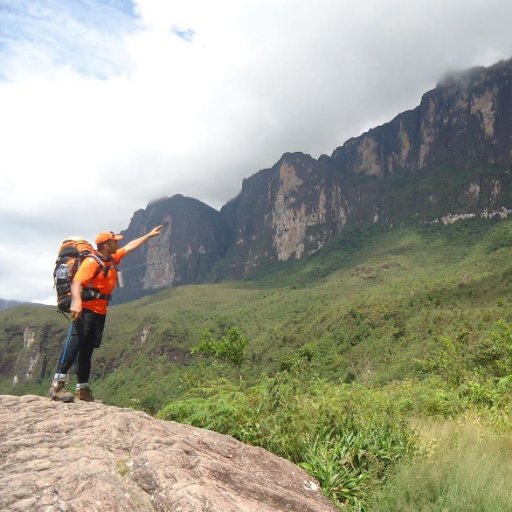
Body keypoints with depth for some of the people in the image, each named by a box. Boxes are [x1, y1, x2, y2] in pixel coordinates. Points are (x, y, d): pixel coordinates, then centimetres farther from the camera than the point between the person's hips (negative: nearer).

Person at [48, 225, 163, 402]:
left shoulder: (113, 259, 14)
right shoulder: (92, 261, -13)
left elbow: (130, 246, 28)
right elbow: (77, 282, -26)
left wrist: (149, 235, 36)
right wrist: (76, 301, -43)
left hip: (100, 312, 9)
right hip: (85, 310, -9)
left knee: (87, 350, 10)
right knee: (75, 343, -21)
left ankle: (82, 389, 15)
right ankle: (57, 385, -24)